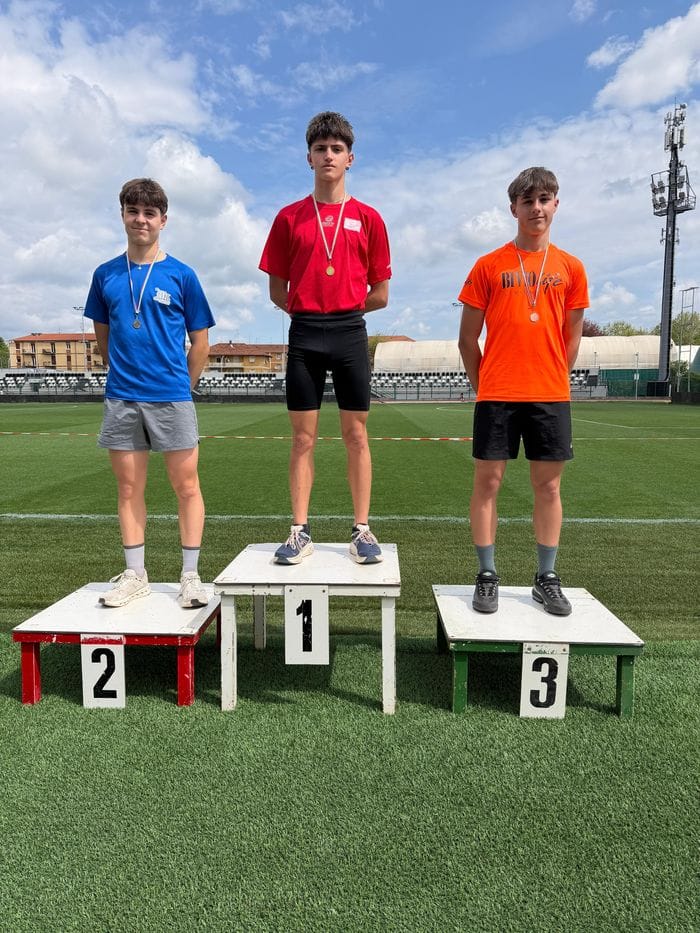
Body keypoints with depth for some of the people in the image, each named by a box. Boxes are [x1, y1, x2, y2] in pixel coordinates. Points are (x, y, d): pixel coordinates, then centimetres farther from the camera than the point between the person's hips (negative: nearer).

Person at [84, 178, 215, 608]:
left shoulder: (181, 275, 1)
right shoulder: (106, 275, 9)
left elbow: (200, 341, 4)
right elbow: (103, 336, 18)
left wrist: (180, 387, 4)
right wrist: (127, 374, 13)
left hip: (172, 398, -3)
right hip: (121, 399, 3)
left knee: (187, 484, -1)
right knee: (129, 488, 8)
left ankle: (191, 576, 10)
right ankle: (135, 574, 21)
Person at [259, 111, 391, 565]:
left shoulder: (368, 218, 7)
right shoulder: (289, 217, 9)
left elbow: (380, 294, 7)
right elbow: (277, 291, 10)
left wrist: (341, 309, 6)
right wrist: (310, 310, 5)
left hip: (351, 333, 0)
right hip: (304, 334, 1)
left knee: (357, 434, 2)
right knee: (304, 436, 2)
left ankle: (363, 530, 10)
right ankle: (300, 531, 10)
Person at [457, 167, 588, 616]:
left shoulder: (571, 268, 9)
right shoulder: (489, 265, 3)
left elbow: (572, 339, 13)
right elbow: (468, 338, 4)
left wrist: (552, 383, 9)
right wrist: (484, 387, 5)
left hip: (551, 397, 2)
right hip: (496, 396, -2)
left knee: (549, 486, 6)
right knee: (488, 482, 0)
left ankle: (547, 579, 19)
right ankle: (488, 577, 12)